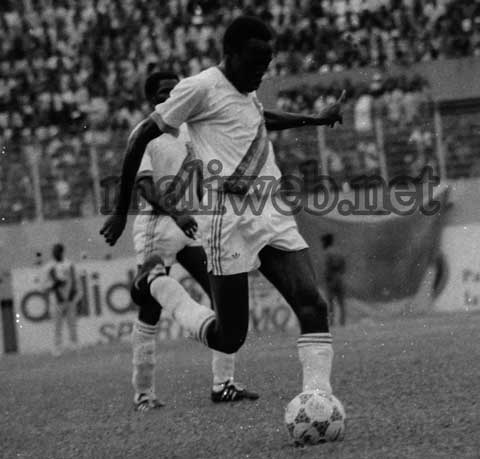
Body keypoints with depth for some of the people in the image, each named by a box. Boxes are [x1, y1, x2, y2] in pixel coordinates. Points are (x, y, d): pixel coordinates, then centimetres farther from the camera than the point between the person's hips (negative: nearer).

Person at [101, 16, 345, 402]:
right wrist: (122, 211, -1)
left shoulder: (246, 93, 19)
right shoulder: (200, 88, -6)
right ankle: (157, 282, 20)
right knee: (229, 338, -3)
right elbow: (141, 138, -2)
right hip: (229, 217, -7)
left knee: (313, 306, -12)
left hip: (273, 215, 7)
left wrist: (316, 119, 41)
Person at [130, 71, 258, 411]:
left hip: (192, 223, 6)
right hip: (157, 223, -6)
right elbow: (145, 185, -17)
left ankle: (223, 384, -1)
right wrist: (175, 214, -30)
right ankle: (144, 393, 11)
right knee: (150, 312, 1)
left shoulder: (190, 130, 13)